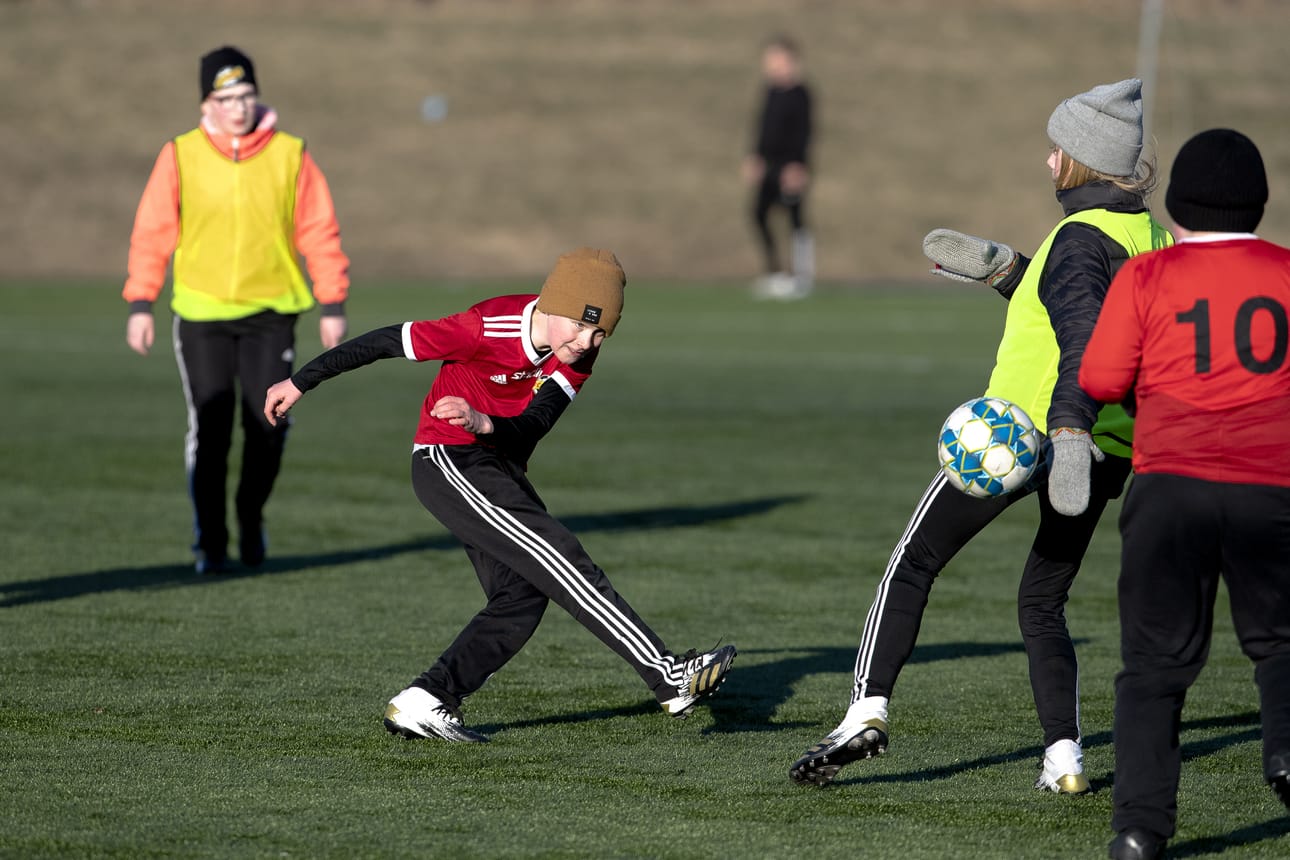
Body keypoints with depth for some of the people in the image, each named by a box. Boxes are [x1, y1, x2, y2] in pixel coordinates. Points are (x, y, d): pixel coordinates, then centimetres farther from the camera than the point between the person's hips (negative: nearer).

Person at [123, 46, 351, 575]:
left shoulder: (290, 156, 0)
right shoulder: (180, 157, 0)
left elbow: (320, 232, 5)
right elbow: (152, 232, 3)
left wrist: (333, 306, 3)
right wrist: (140, 304, -2)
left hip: (271, 314, 0)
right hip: (201, 313, 0)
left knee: (268, 424, -5)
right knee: (209, 430, -3)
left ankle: (252, 516, 21)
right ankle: (210, 541, 10)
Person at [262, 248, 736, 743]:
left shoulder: (579, 353, -6)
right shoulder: (489, 328, -24)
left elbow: (533, 426, -18)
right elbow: (385, 343, -16)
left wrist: (485, 424, -40)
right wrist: (301, 383, -10)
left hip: (500, 469, 8)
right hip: (448, 461, -8)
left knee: (522, 597, -1)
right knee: (562, 563, -17)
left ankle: (423, 705, 0)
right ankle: (669, 677, -23)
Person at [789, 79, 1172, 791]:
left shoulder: (1083, 236, -12)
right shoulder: (1157, 240, 14)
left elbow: (1084, 336, -29)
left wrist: (1068, 431, -41)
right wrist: (1003, 268, 32)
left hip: (1028, 429, -8)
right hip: (1112, 452, 8)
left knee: (914, 564, 4)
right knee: (1042, 604, 17)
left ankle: (868, 709, -9)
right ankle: (1064, 756, 2)